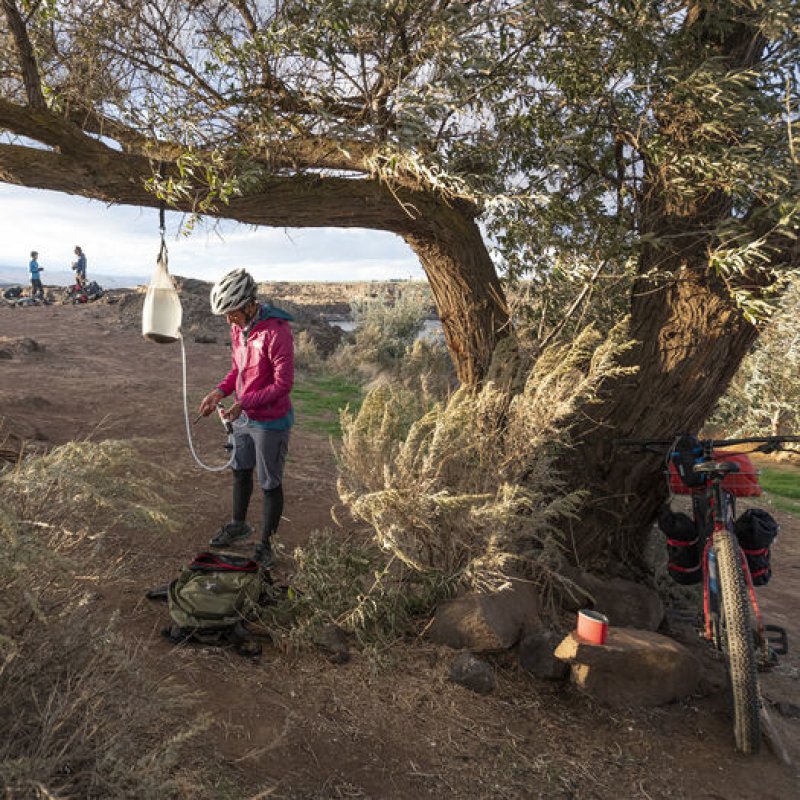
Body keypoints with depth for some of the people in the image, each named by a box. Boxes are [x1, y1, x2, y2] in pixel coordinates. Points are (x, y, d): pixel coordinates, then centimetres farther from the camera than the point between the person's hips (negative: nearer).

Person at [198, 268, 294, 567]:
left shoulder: (276, 332, -26)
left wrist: (243, 403, -28)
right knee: (240, 472, 24)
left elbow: (283, 384, -24)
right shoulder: (238, 327, 0)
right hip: (244, 417, 8)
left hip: (270, 422, -8)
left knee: (270, 484, 7)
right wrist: (219, 392, -5)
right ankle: (239, 525, 47)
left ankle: (265, 545, 23)